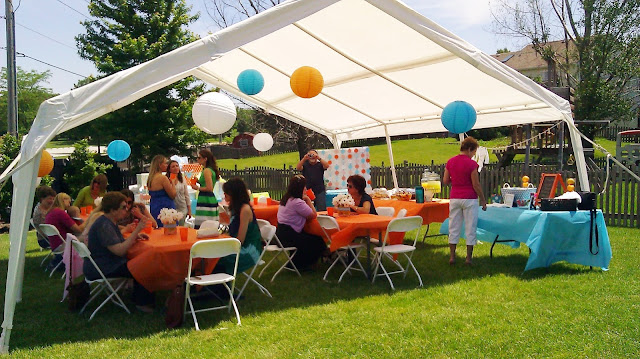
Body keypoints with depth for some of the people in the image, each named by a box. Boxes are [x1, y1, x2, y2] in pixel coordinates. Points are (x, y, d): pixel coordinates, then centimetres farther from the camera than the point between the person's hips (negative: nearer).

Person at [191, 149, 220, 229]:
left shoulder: (207, 171, -12)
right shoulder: (211, 170, 16)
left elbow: (209, 188, -19)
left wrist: (197, 188, -6)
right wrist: (199, 181, 16)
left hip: (205, 200, -10)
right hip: (212, 199, 10)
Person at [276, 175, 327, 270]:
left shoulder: (286, 199, 12)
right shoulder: (297, 202, -20)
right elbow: (313, 215, -14)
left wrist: (306, 200, 9)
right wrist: (308, 200, -5)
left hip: (281, 233, 10)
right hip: (289, 236, -10)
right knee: (318, 242, 3)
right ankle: (299, 264, 18)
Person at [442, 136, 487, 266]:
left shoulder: (450, 162, 2)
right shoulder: (471, 164, -13)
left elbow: (445, 181, 7)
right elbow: (476, 185, -11)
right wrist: (483, 200, -1)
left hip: (454, 198, 5)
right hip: (469, 199, -5)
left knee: (453, 227, 10)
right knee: (470, 228, 5)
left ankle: (452, 256, 13)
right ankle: (468, 258, 9)